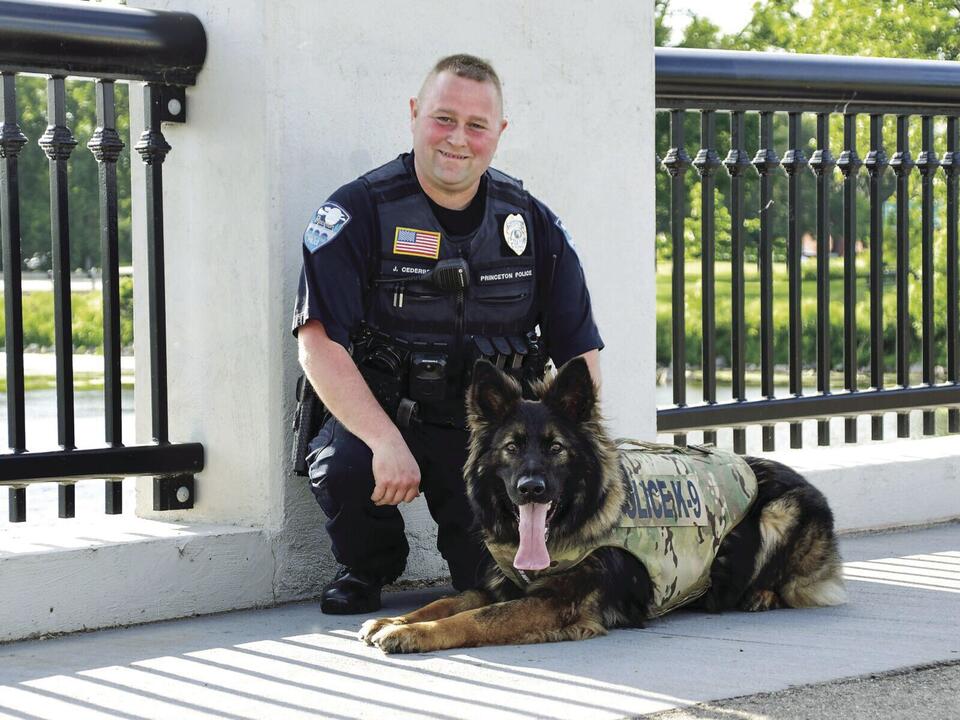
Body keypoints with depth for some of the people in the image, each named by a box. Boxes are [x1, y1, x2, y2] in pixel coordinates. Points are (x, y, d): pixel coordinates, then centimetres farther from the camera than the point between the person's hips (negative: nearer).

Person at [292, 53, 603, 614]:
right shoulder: (360, 212, -8)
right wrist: (386, 442, -30)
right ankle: (370, 564, 2)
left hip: (488, 428, 2)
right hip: (378, 415, -1)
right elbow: (319, 343, -18)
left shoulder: (533, 224, 3)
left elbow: (580, 353, 6)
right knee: (343, 468, -35)